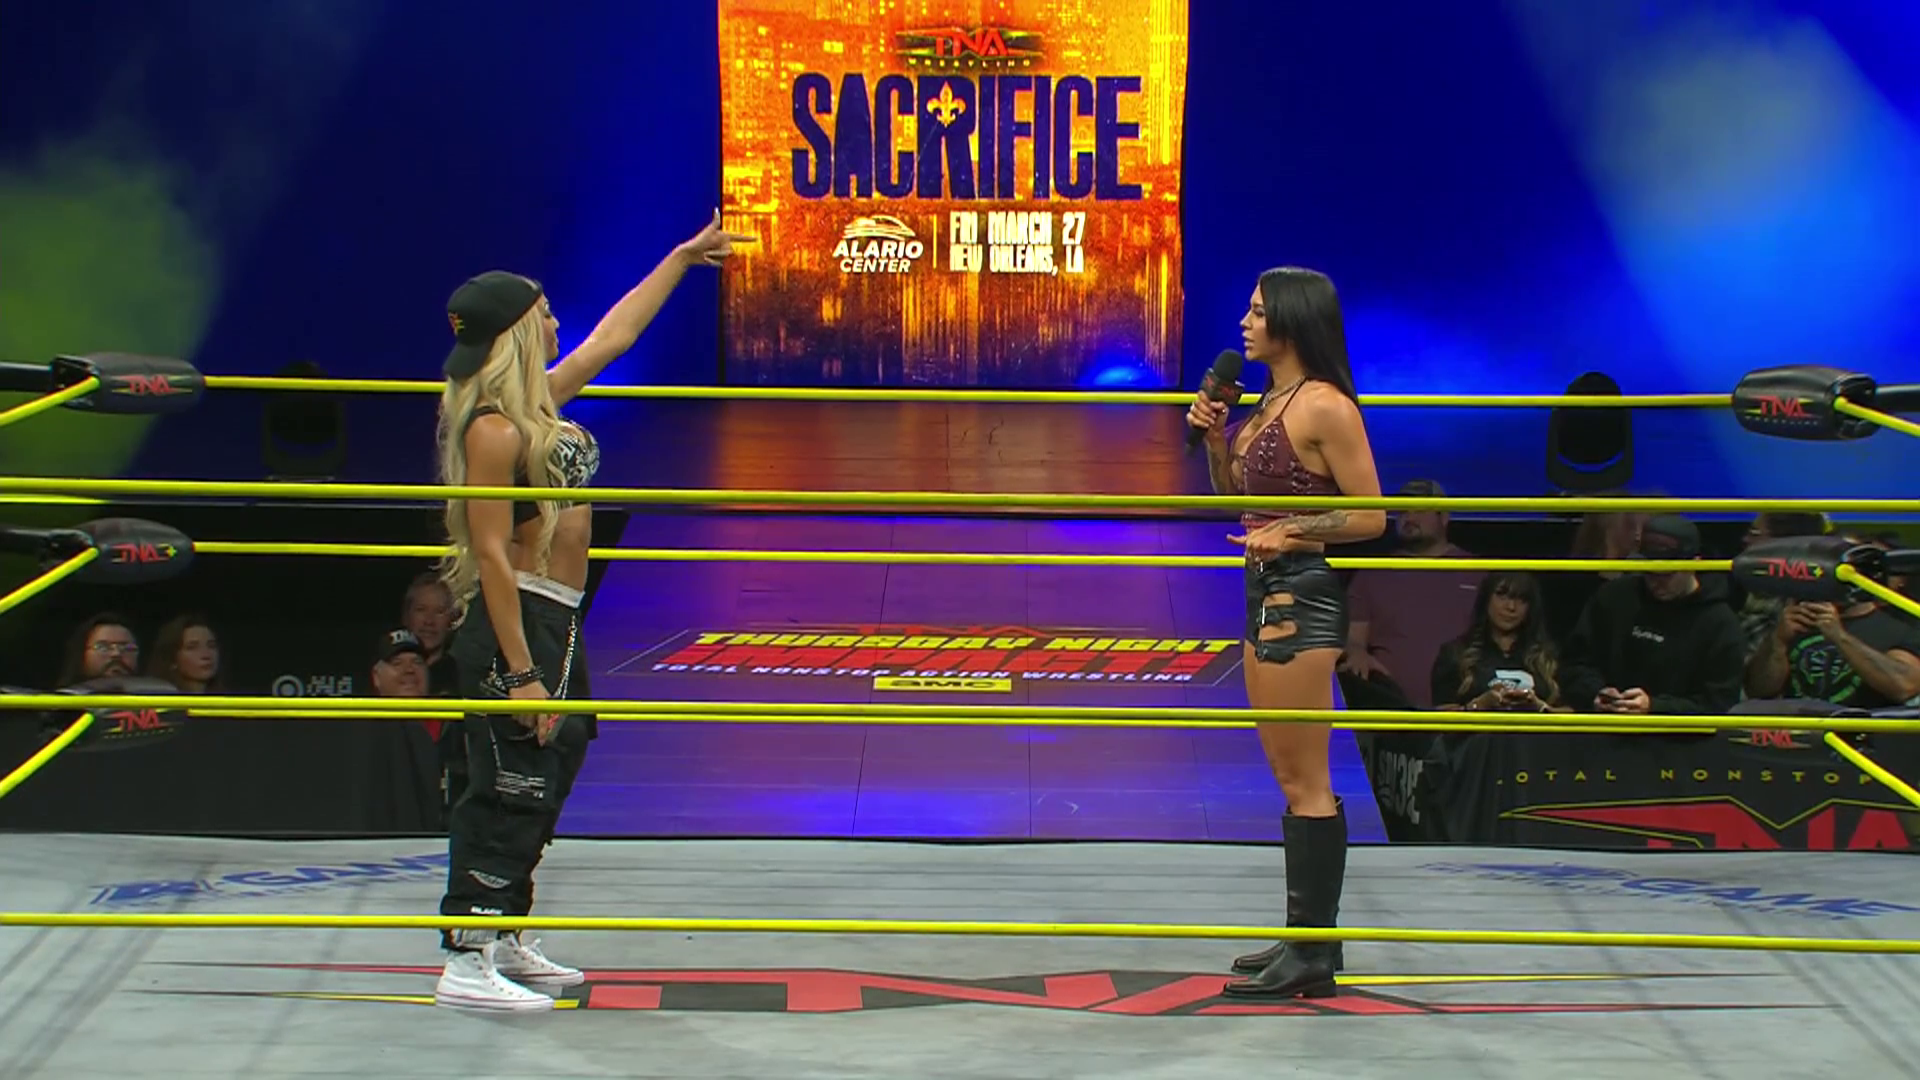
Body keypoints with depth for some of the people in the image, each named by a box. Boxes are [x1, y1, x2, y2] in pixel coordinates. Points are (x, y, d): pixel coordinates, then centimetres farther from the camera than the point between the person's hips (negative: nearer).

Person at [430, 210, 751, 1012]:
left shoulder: (541, 399, 10)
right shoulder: (494, 429, -18)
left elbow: (615, 333, 25)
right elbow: (492, 553, -22)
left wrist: (685, 257, 32)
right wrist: (520, 673, -25)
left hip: (557, 620, 10)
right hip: (514, 620, -10)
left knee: (554, 767, 16)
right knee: (510, 786, -9)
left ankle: (507, 940, 26)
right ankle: (466, 962, -5)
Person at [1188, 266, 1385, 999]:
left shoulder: (1324, 406, -14)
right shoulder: (1269, 402, 13)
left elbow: (1371, 516, -14)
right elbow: (1234, 495, 22)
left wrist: (1293, 531, -25)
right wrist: (1214, 438, 6)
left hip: (1303, 595, -10)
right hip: (1266, 591, 10)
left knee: (1306, 782, -6)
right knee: (1292, 779, 14)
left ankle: (1314, 956, -2)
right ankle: (1302, 939, 21)